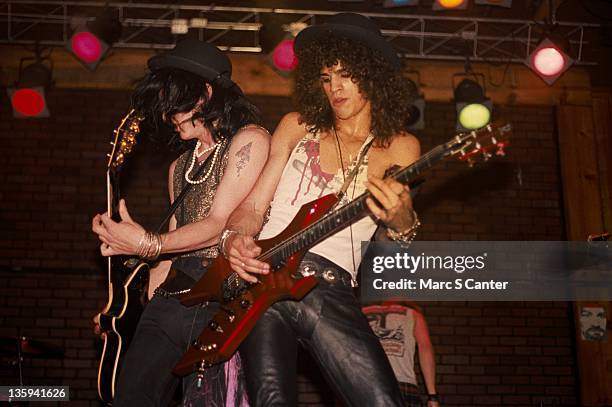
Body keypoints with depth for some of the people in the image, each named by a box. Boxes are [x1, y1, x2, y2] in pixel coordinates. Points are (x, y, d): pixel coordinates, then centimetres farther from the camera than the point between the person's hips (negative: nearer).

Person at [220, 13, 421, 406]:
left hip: (331, 289, -1)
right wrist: (234, 239, -10)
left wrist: (402, 222, -20)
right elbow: (254, 204, 12)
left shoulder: (399, 146, 13)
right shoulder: (298, 126, 16)